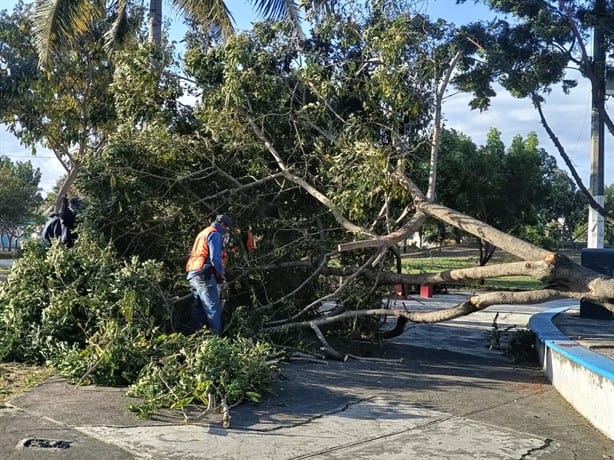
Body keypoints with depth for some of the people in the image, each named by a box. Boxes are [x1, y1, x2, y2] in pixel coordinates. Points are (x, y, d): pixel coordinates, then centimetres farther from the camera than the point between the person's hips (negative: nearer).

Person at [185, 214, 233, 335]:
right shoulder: (215, 234, -6)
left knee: (199, 308, 13)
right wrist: (221, 273, -3)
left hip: (193, 275, 10)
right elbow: (215, 257, -17)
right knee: (213, 308, -12)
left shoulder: (203, 233, 25)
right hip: (204, 276, -10)